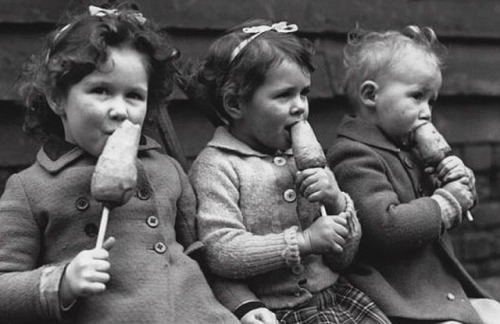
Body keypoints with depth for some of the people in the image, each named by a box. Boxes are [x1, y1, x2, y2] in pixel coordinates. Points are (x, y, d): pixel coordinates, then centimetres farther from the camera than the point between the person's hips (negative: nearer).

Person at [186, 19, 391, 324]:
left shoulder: (307, 159, 11)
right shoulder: (216, 166, -6)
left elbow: (343, 258, 12)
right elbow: (221, 252, -18)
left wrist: (338, 204, -6)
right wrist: (305, 240, -17)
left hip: (334, 294, 5)